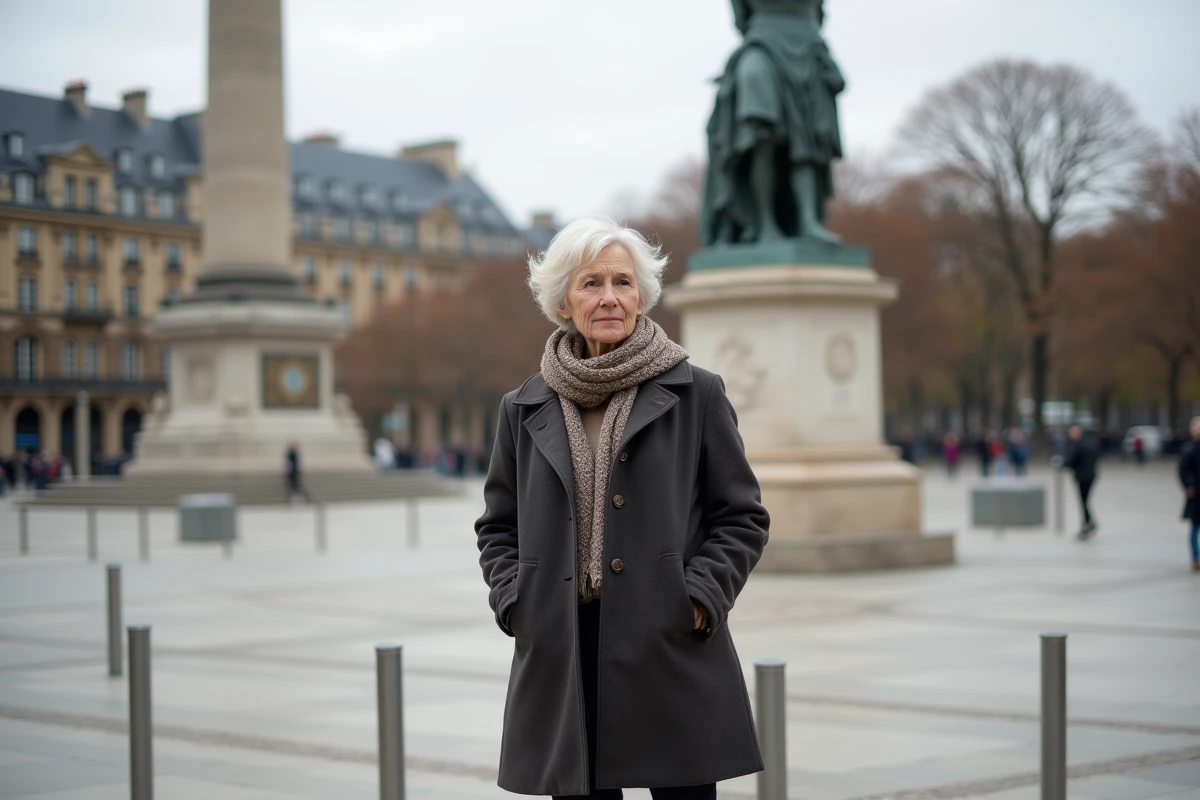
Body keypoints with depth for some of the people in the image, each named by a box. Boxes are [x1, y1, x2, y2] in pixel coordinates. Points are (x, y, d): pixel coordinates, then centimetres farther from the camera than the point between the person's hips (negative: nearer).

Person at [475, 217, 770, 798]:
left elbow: (743, 516, 5)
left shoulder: (695, 394, 2)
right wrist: (514, 601, 2)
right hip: (561, 662, 2)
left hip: (671, 652, -2)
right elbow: (498, 527, 18)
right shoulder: (524, 409, 10)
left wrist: (700, 595, -8)